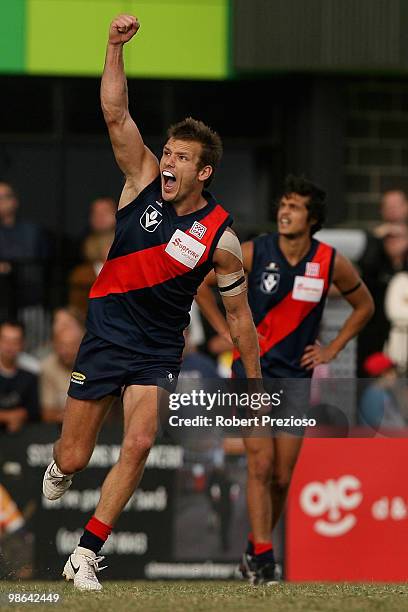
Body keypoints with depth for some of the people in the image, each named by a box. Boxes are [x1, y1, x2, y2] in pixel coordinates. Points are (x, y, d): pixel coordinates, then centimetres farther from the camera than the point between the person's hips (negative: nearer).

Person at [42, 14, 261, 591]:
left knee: (139, 445, -22)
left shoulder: (220, 237, -7)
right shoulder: (145, 181, -4)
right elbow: (116, 115, -15)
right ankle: (59, 469, 43)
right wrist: (116, 47, -27)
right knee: (73, 458, 2)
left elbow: (238, 313, 4)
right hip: (106, 332, 1)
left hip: (159, 349, -1)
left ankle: (85, 554, -12)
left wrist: (256, 382, 7)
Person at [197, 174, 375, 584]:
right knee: (261, 465, -15)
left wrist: (332, 350, 7)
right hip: (253, 367, -2)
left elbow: (364, 305, 14)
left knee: (282, 477, 4)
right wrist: (227, 332, 1)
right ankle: (262, 559, -14)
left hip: (296, 374, 2)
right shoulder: (253, 253, -8)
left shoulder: (331, 263, -4)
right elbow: (201, 284, 7)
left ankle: (254, 550, 24)